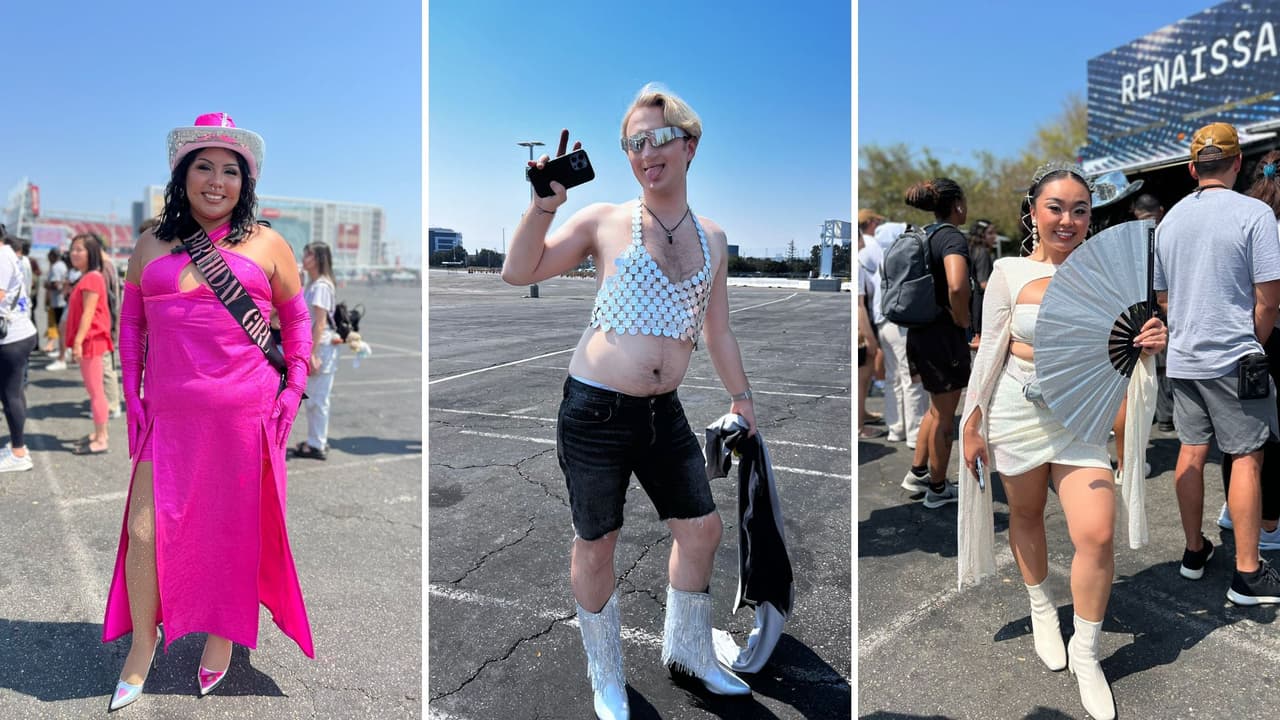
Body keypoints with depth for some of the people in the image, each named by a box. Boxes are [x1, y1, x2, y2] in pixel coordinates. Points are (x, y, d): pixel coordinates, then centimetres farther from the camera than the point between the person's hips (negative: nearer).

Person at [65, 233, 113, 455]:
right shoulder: (88, 278, 17)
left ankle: (100, 440, -3)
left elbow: (88, 313, -21)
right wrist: (78, 340, 21)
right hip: (89, 341, 11)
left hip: (90, 341, -11)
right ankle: (99, 432, 24)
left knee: (95, 390, -7)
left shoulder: (91, 279, -16)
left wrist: (78, 341, -24)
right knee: (94, 389, 16)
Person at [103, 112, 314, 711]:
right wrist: (133, 396, 6)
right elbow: (130, 322, 14)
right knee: (145, 531, 1)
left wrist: (293, 391, 0)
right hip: (168, 416, 2)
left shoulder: (266, 245, 4)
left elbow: (297, 320, 8)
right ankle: (142, 642, 24)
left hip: (245, 415, -1)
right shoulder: (152, 245, 9)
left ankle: (222, 631, 30)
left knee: (233, 530, 8)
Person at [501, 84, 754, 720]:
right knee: (596, 543, 8)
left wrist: (740, 395, 22)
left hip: (664, 412, 5)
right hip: (595, 408, -5)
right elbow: (518, 272, -10)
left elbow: (718, 331, 18)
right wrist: (547, 200, -20)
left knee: (702, 528, 12)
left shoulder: (711, 237, 9)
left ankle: (688, 650, 39)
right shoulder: (604, 221, -5)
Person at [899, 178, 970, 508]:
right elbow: (957, 286, -36)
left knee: (938, 408, 24)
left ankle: (917, 473, 32)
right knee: (945, 416, 7)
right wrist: (963, 321, -18)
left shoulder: (924, 235, 9)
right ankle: (938, 490, 21)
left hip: (919, 331, 8)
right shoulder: (952, 236, -18)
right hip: (944, 336, -8)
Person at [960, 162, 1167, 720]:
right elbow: (989, 353, -2)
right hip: (1018, 412, -1)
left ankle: (1085, 652, 14)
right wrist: (972, 426, -1)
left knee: (1097, 534, -9)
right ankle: (1040, 606, 45)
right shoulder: (1009, 272, -6)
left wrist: (1149, 344, -16)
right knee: (1026, 514, 16)